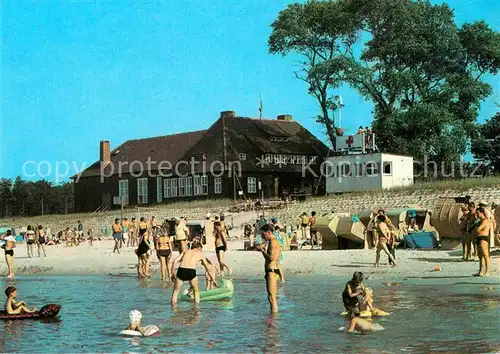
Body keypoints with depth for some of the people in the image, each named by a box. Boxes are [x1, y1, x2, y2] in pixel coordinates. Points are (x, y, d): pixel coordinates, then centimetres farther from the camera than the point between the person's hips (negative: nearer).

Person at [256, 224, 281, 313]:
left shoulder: (272, 242, -13)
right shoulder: (274, 242, 19)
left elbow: (271, 257, -23)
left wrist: (262, 250, -12)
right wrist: (263, 249, 10)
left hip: (272, 272, -11)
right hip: (272, 272, 11)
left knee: (272, 297, -10)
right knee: (271, 297, 16)